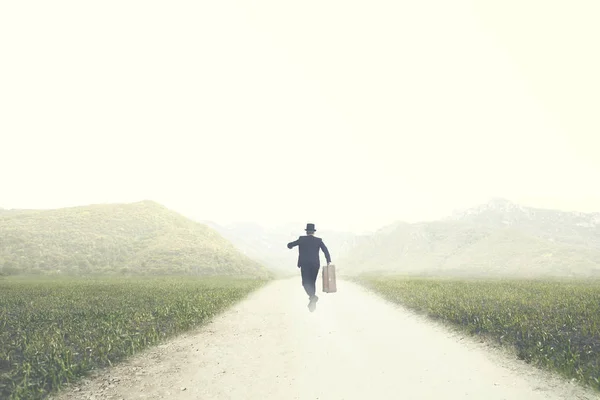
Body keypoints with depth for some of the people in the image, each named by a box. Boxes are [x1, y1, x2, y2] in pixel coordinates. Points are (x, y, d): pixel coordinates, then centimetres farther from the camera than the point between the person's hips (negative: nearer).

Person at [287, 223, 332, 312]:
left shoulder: (302, 239, 0)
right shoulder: (319, 240, 5)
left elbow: (290, 245, 1)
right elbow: (325, 250, -7)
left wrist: (290, 245, 24)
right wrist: (328, 261, -10)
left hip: (305, 265, -3)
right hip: (315, 265, 3)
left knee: (306, 283, -2)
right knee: (312, 282, 16)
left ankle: (313, 296, -28)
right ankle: (312, 302, 17)